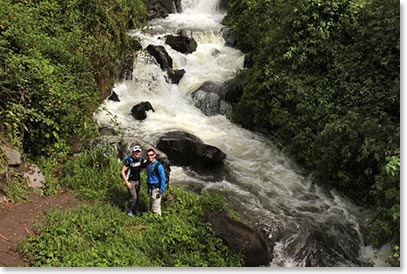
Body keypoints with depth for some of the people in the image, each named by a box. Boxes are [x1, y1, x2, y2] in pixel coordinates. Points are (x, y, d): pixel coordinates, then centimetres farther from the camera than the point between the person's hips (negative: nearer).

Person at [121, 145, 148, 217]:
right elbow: (123, 171, -19)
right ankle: (129, 211, 13)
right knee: (133, 197, -9)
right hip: (130, 181, -6)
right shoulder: (129, 160, -23)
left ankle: (136, 210, 31)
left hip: (137, 180, 6)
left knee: (137, 196, 13)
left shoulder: (140, 159, -5)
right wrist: (126, 182, -21)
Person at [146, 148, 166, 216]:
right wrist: (148, 188, 17)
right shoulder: (148, 165, 4)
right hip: (150, 188, 8)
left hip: (156, 189, -8)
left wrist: (161, 192, -18)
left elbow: (163, 179, -17)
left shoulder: (159, 166, -19)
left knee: (155, 208, -4)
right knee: (152, 206, 19)